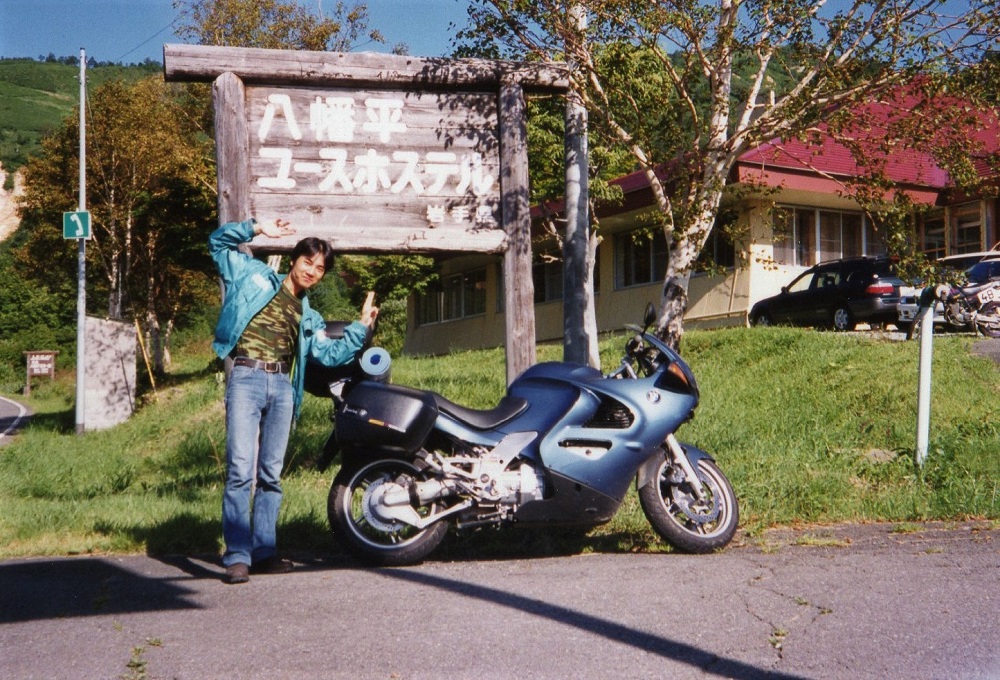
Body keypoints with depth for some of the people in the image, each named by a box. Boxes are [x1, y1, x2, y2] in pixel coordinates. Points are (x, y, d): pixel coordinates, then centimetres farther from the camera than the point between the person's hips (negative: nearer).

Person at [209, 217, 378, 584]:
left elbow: (331, 354, 15)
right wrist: (258, 229, 3)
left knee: (270, 474, 7)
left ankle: (263, 552, 12)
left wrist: (362, 326, 8)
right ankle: (237, 556, -12)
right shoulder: (254, 275, 15)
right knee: (241, 470, -12)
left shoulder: (309, 318, 25)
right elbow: (219, 241, 12)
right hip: (246, 378, -5)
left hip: (282, 387, 5)